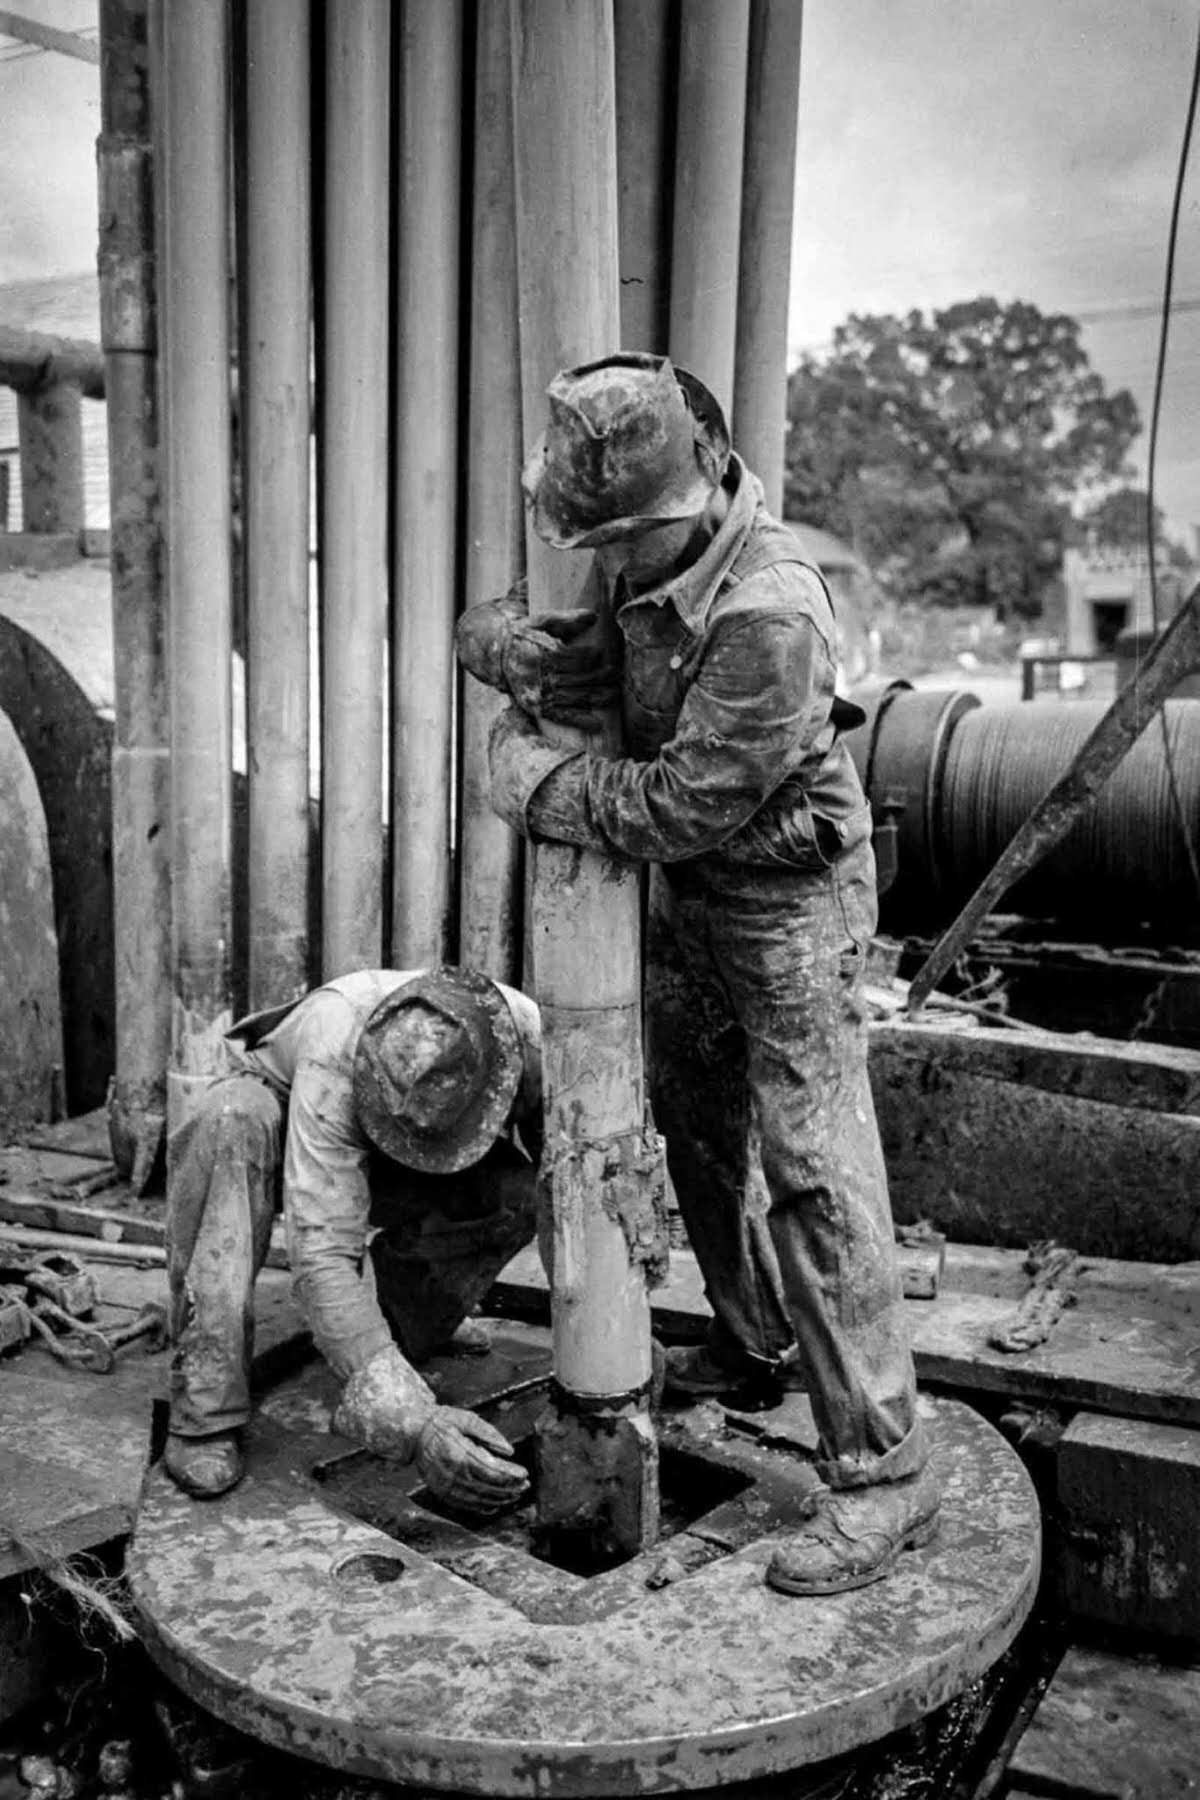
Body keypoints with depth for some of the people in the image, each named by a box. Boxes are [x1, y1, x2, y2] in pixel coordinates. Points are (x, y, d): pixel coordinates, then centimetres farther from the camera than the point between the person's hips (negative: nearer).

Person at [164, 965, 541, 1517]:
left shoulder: (532, 1041, -33)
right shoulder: (333, 1062, -42)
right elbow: (321, 1256, -45)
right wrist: (412, 1421, -53)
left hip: (394, 1182, 2)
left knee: (524, 1192, -29)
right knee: (234, 1120, -38)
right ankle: (204, 1409, -29)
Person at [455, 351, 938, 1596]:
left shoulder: (769, 617, -31)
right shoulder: (639, 559, -3)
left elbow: (683, 804, -29)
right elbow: (497, 633, -1)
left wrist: (534, 783, -18)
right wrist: (511, 646, -23)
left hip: (787, 897, -9)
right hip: (688, 894, 9)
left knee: (812, 1170, -10)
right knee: (694, 1120, 20)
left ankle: (881, 1473, -1)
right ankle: (754, 1339, 42)